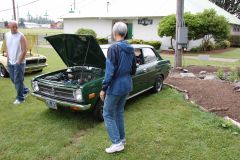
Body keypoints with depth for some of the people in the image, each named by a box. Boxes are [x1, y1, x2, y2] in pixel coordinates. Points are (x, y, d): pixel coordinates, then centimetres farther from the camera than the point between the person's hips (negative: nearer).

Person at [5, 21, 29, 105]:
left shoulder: (21, 36, -12)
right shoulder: (7, 35, 7)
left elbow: (24, 51, -13)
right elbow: (7, 48, 15)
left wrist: (19, 62, -14)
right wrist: (8, 58, 6)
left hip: (19, 62, -6)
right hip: (10, 62, 6)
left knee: (18, 80, -3)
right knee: (13, 80, 14)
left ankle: (20, 98, 9)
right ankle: (25, 90, 34)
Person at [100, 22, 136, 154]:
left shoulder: (114, 48, -17)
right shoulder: (131, 49, 5)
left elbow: (110, 71, -20)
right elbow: (133, 70, 13)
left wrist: (103, 89, -14)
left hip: (115, 87, -7)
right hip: (127, 86, 8)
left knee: (108, 115, 5)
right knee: (119, 112, 20)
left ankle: (117, 143, 7)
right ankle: (122, 138, 30)